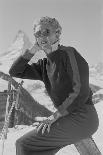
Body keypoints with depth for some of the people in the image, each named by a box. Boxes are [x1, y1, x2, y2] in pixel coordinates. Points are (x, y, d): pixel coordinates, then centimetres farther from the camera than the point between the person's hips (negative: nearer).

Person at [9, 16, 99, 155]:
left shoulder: (69, 53, -9)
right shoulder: (44, 65, 14)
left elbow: (81, 92, -17)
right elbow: (15, 71, 10)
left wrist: (54, 117, -17)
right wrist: (34, 49, 4)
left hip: (82, 117, -8)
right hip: (68, 118, 8)